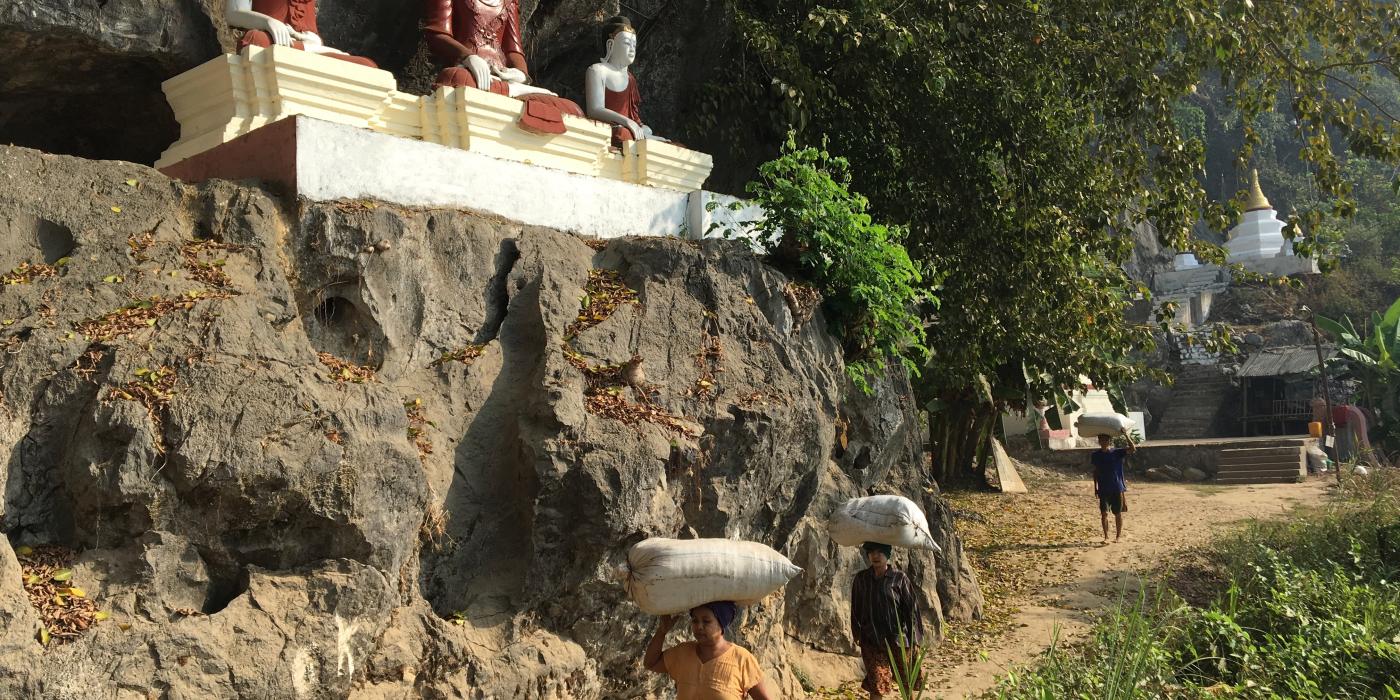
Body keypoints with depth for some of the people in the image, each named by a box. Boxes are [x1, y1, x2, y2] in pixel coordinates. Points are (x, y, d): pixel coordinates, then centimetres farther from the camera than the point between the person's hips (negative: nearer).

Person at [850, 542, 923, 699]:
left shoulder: (899, 578, -8)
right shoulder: (861, 579, 0)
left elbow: (911, 608, -6)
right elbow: (856, 608, 11)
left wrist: (914, 639, -7)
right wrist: (856, 634, 14)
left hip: (898, 638, -1)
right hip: (871, 640, 1)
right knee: (876, 685, -2)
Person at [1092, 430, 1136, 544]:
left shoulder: (1117, 452, -6)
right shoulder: (1095, 455, 2)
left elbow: (1133, 449, -20)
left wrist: (1126, 435, -28)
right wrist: (1095, 487, 11)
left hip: (1117, 488, -2)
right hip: (1103, 489, 2)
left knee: (1118, 513, 7)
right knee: (1104, 513, -5)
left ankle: (1118, 535, 21)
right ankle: (1106, 537, 2)